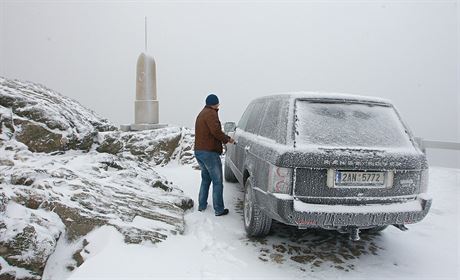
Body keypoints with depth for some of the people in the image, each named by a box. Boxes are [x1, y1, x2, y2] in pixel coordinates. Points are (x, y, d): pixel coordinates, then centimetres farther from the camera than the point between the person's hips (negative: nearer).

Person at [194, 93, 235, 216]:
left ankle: (202, 205, 26)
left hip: (198, 151, 10)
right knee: (217, 182, -1)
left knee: (205, 179, 22)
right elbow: (216, 131, -24)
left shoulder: (201, 114, 20)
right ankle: (219, 210, 3)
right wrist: (227, 139, -10)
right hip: (209, 152, -10)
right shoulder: (211, 113, -11)